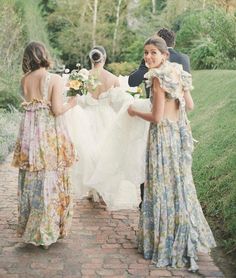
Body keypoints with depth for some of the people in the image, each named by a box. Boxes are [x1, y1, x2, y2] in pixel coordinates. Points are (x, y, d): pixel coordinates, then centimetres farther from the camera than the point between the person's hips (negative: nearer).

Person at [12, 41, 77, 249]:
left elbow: (28, 103, 4)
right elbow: (57, 110, -13)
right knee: (49, 180, 5)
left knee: (30, 180, 14)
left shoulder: (24, 80, 3)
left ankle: (29, 228, 25)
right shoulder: (55, 79, -9)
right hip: (50, 133, -4)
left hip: (28, 132, 4)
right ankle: (48, 230, 13)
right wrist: (70, 104, 4)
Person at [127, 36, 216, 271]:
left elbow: (157, 117, -19)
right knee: (180, 182, 19)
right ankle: (189, 237, 32)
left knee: (163, 184, 4)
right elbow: (190, 105, 11)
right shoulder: (178, 73, 7)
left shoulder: (158, 78, -17)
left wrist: (135, 112, -3)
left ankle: (166, 240, 15)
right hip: (181, 131, 8)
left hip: (164, 134, -8)